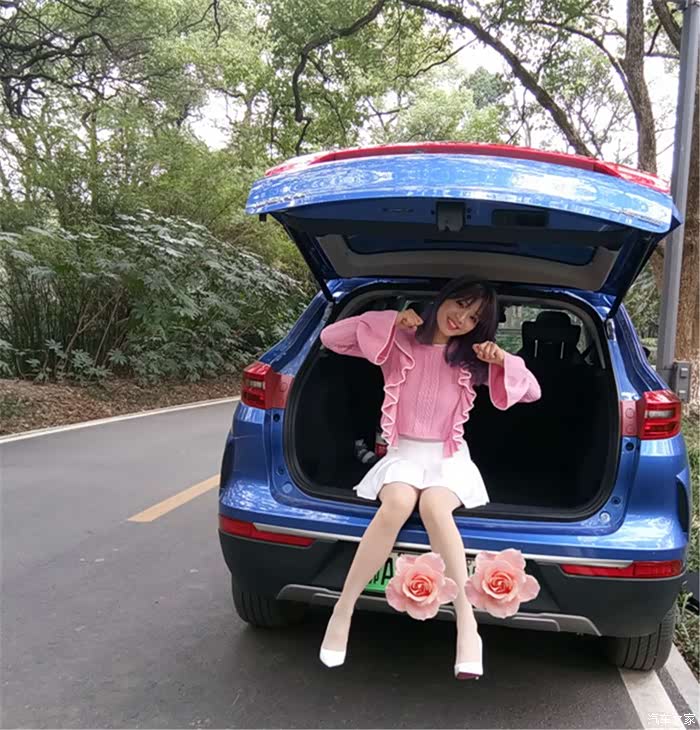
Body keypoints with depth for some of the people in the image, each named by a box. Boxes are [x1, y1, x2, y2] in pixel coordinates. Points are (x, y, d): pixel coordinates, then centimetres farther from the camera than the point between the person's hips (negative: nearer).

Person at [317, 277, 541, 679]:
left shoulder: (473, 359, 6)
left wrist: (504, 361, -10)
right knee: (398, 503, -36)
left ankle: (467, 624, -34)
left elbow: (532, 391, 8)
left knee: (433, 505, -36)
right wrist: (389, 321, -10)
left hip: (450, 457, 1)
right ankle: (343, 610, -25)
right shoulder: (398, 342, 1)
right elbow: (330, 337, -3)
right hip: (403, 452, -1)